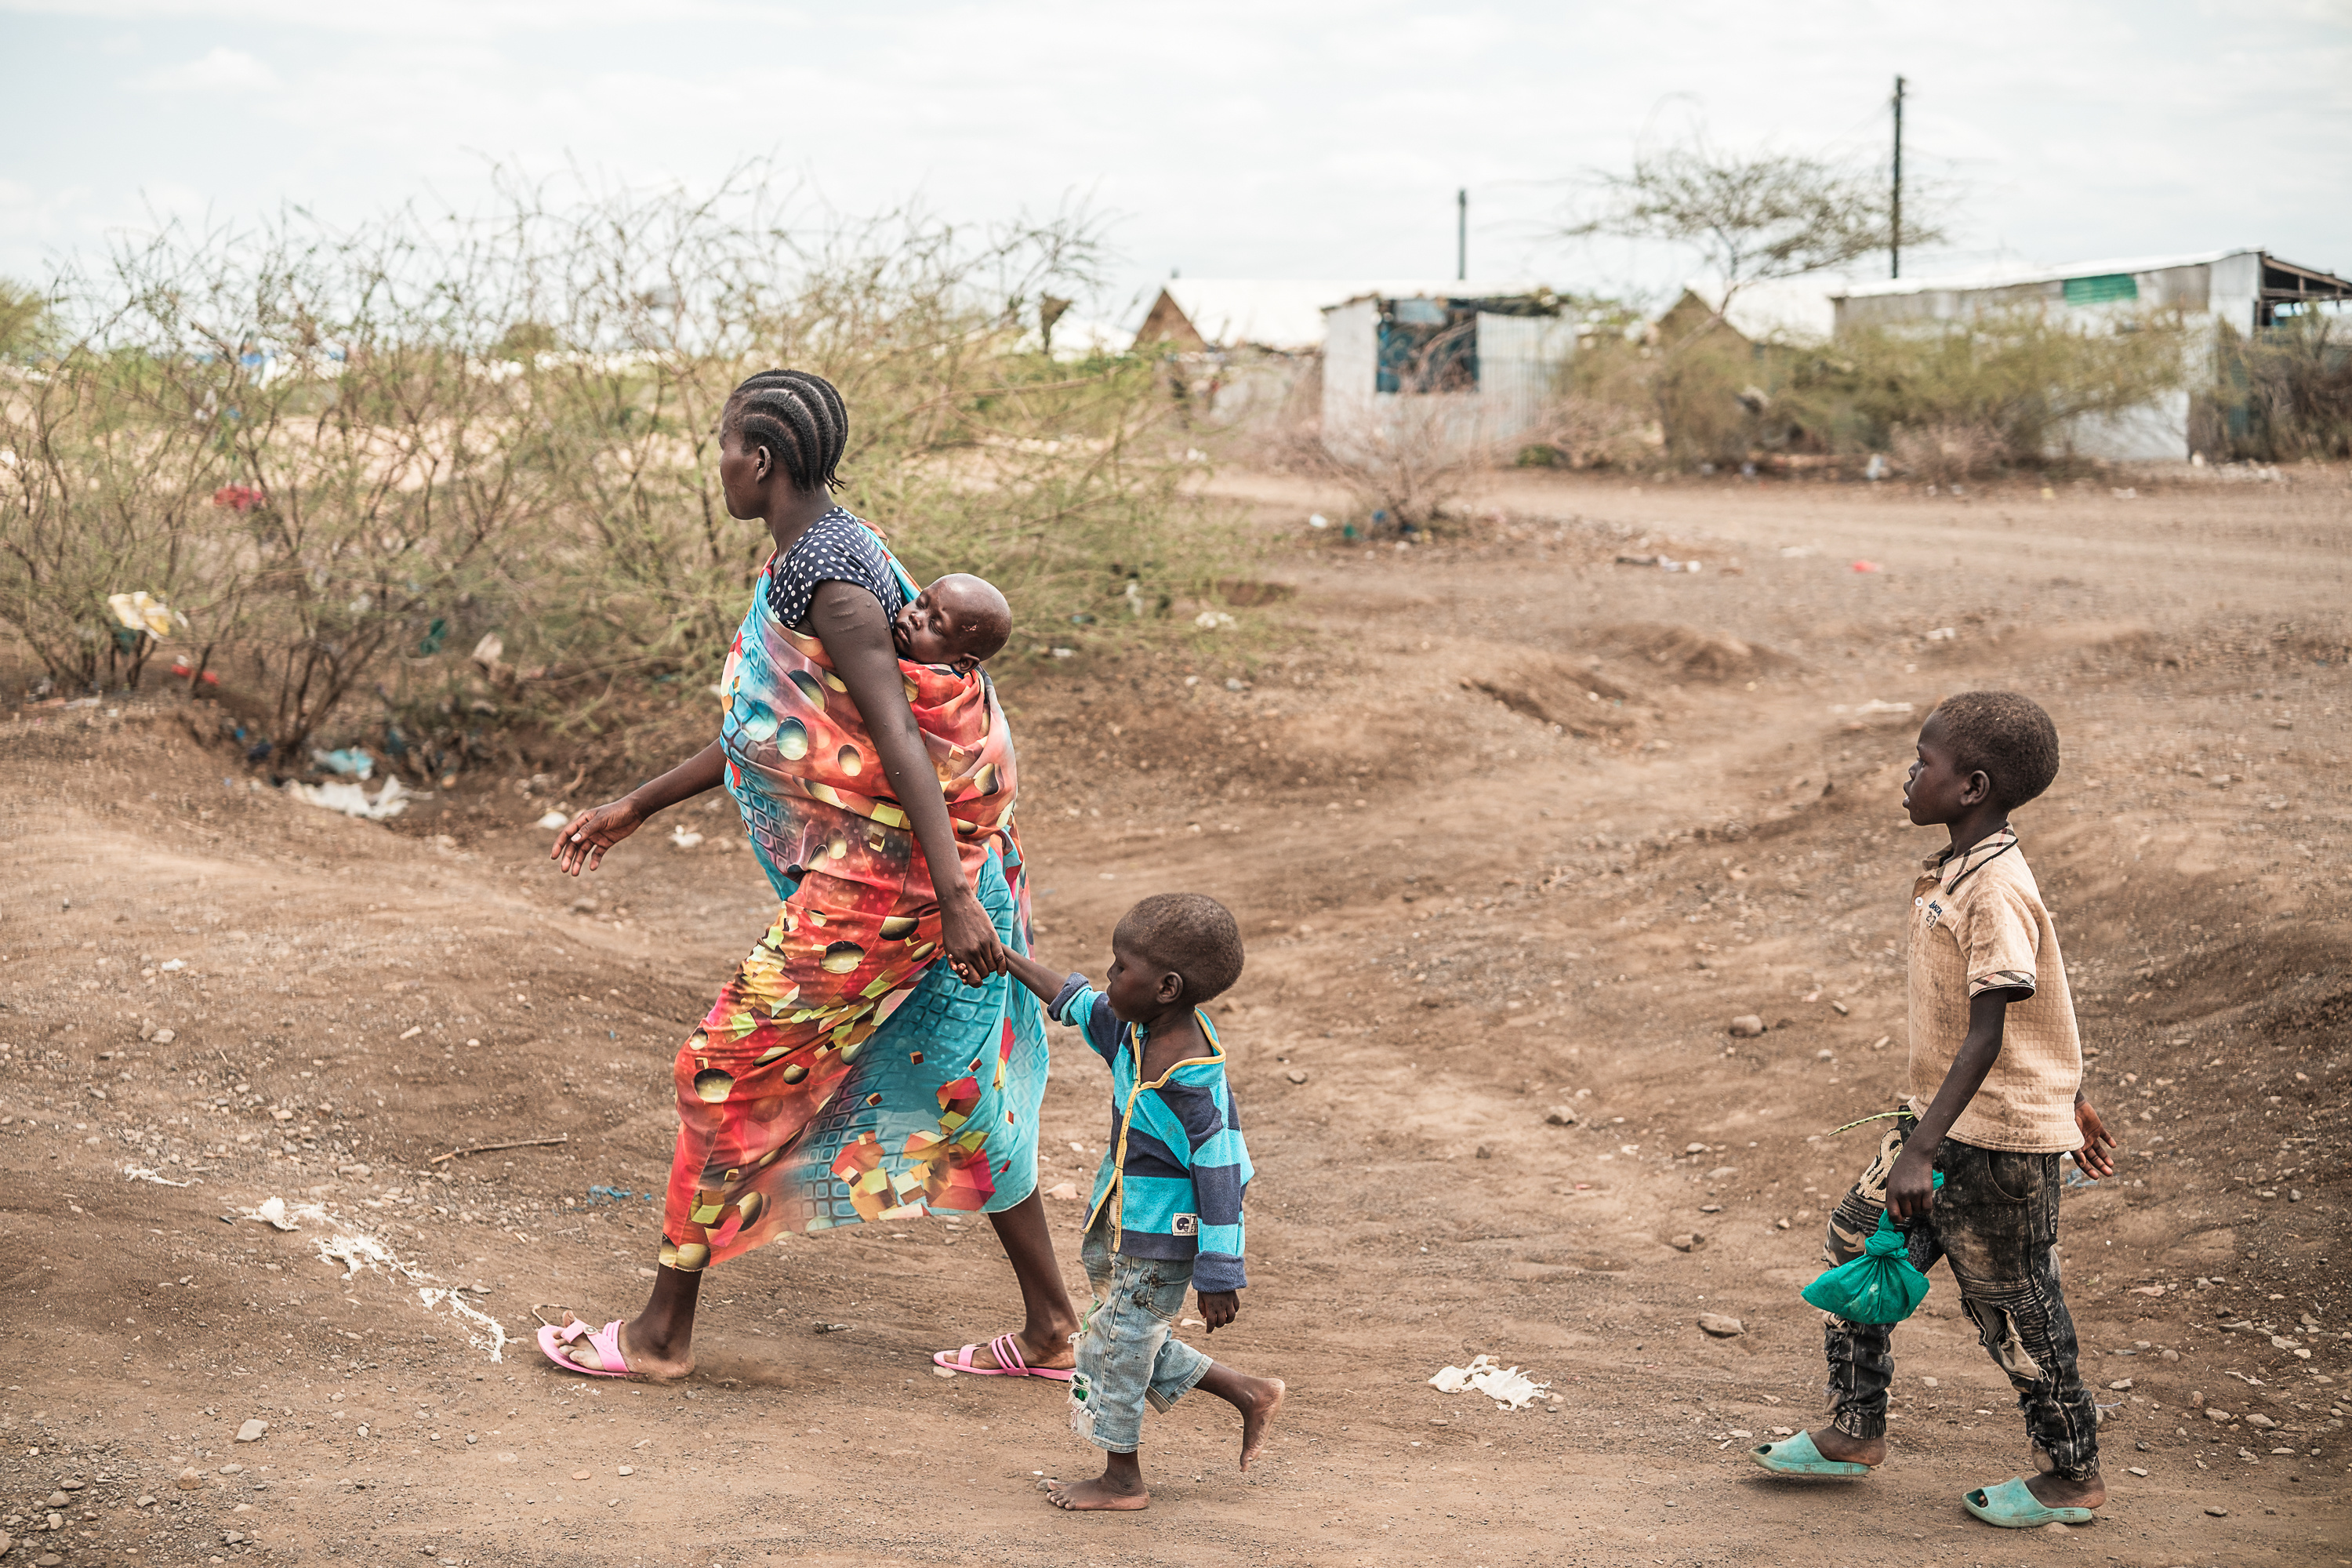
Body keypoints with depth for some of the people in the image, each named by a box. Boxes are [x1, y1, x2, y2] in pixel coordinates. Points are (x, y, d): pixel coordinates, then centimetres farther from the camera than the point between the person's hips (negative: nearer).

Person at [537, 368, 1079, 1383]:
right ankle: (1050, 1329, 22)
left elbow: (902, 744, -26)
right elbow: (763, 730, 23)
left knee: (729, 1068, 0)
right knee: (955, 1086, 15)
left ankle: (662, 1330, 11)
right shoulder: (818, 559, 14)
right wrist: (633, 809, 27)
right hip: (886, 867, 10)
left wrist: (956, 900, -32)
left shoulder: (825, 578, -18)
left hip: (876, 875, -10)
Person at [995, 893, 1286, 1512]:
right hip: (1125, 1224, 9)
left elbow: (1223, 1177, -26)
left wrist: (1220, 1279, -22)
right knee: (1137, 1343, 20)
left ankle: (1122, 1479, 26)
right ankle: (1250, 1394, 32)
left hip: (1161, 1239, -9)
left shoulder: (1189, 1084, -30)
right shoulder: (1138, 1030, -5)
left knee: (1118, 1342, 6)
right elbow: (1078, 1003, 16)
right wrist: (1006, 960, 19)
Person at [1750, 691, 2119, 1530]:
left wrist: (1920, 1151, -31)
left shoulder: (1996, 892, -25)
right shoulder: (1960, 871, 6)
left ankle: (2072, 1474, 24)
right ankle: (1855, 1432, 24)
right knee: (1858, 1241, 11)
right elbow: (2041, 996, 15)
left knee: (2012, 1304, 5)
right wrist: (2070, 1100, 24)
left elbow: (1986, 1036, -27)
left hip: (1999, 1138, -9)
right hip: (1942, 1116, 9)